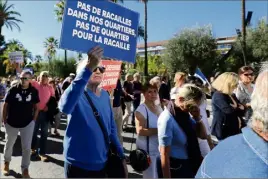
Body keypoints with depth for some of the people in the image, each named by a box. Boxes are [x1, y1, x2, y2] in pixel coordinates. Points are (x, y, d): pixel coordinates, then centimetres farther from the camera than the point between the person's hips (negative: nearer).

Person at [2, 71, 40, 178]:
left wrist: (34, 120, -1)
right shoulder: (13, 90, -11)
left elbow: (36, 107, 1)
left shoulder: (34, 91, -8)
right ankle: (6, 163, 48)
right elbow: (6, 105, -3)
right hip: (12, 123, 1)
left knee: (26, 147, 3)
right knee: (9, 144, 22)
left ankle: (25, 169, 20)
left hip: (28, 123, 0)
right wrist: (4, 120, -3)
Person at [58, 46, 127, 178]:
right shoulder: (78, 93, -17)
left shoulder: (105, 95, 1)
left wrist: (121, 156, 7)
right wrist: (87, 69, -46)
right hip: (78, 165, -5)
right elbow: (65, 107, -41)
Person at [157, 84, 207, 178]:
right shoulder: (167, 119, -28)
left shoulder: (185, 113, -5)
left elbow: (203, 136, 4)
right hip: (174, 167, -7)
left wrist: (197, 118, -12)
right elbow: (164, 154, -24)